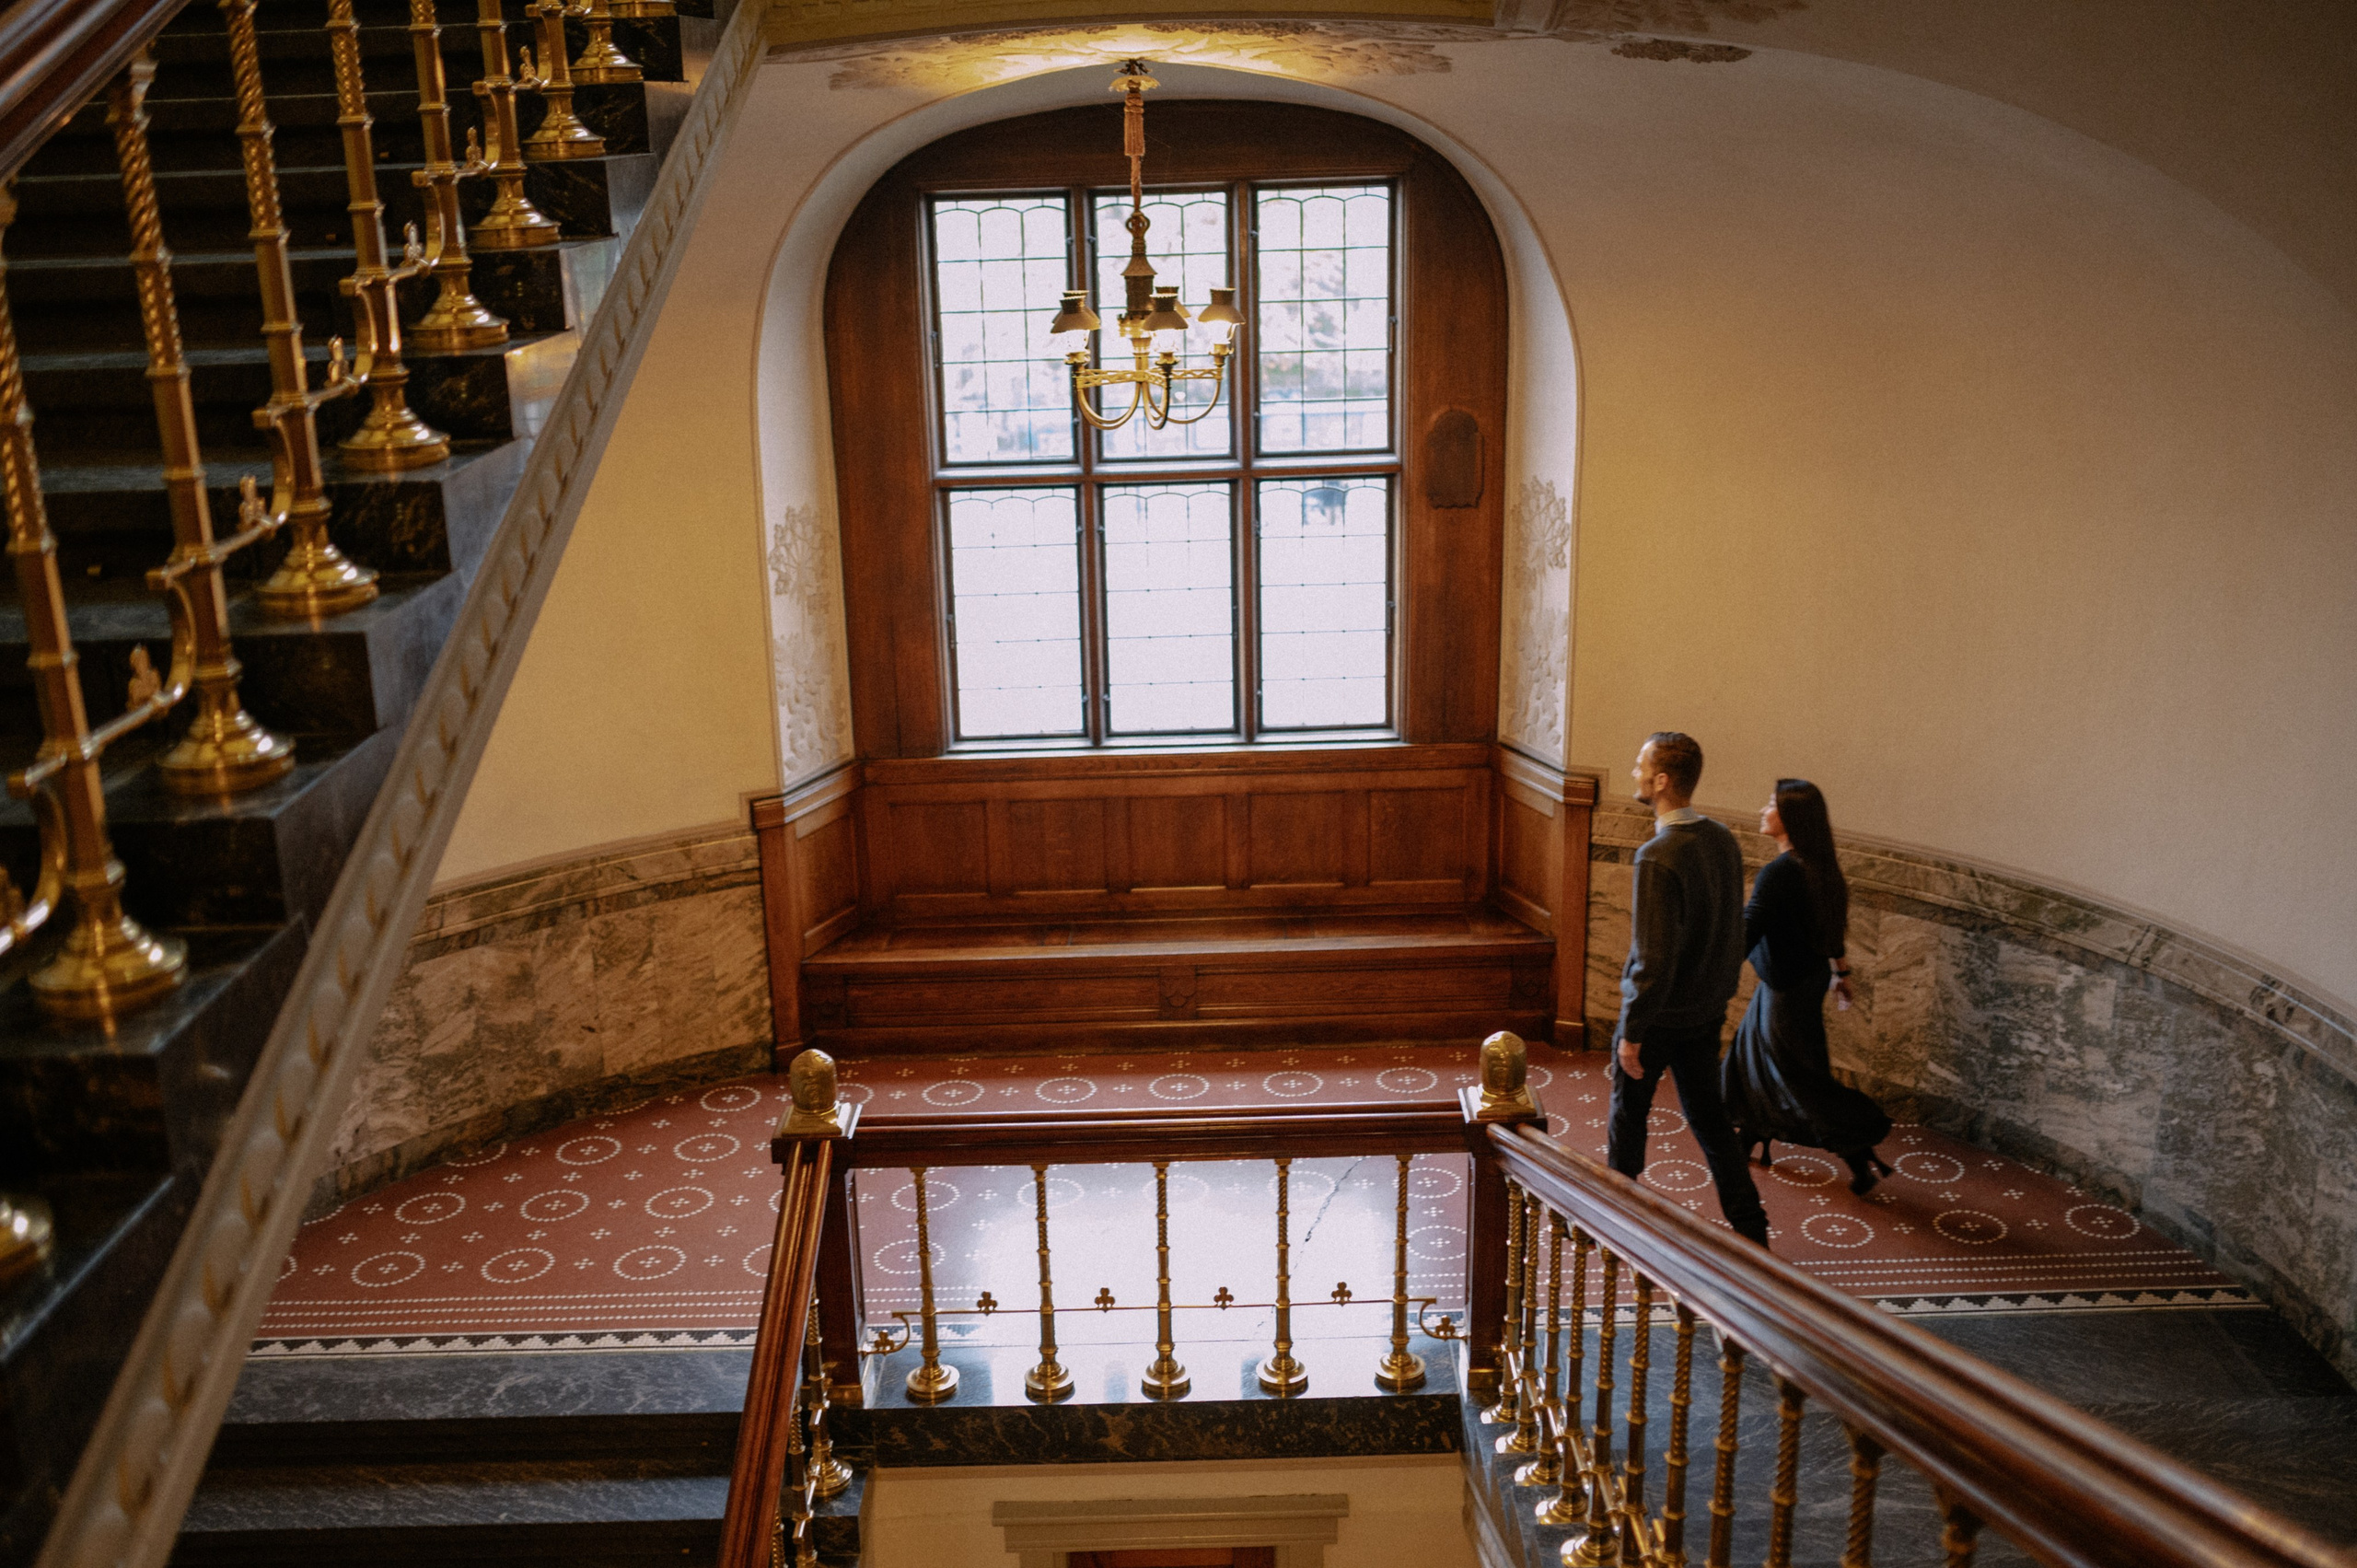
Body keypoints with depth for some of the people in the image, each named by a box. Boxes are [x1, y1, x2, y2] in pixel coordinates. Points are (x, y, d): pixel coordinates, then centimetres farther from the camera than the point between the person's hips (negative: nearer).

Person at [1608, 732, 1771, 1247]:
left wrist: (1631, 1033, -18)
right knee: (1708, 1113, 17)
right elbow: (1735, 928, 9)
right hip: (1707, 1010, 7)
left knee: (1629, 1109, 14)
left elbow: (1654, 959, -26)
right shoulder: (1723, 840, -2)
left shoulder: (1658, 858, -27)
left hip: (1659, 1013, -7)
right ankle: (1750, 1228, 20)